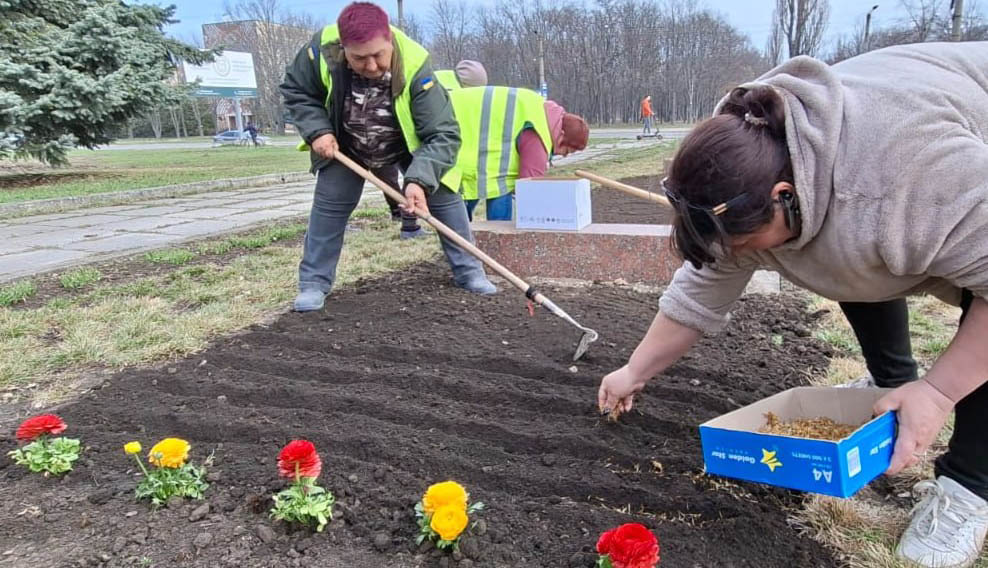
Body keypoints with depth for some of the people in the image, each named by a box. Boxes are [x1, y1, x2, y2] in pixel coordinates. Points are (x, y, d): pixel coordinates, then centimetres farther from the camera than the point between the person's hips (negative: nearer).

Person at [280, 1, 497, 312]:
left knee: (442, 195, -6)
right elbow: (295, 91, -11)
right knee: (329, 204, -2)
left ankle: (469, 272, 8)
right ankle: (314, 283, 12)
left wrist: (420, 179, -51)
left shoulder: (414, 66, -39)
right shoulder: (322, 49, -33)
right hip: (345, 146, 2)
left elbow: (443, 134, -37)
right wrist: (317, 130, -26)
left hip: (412, 143, -1)